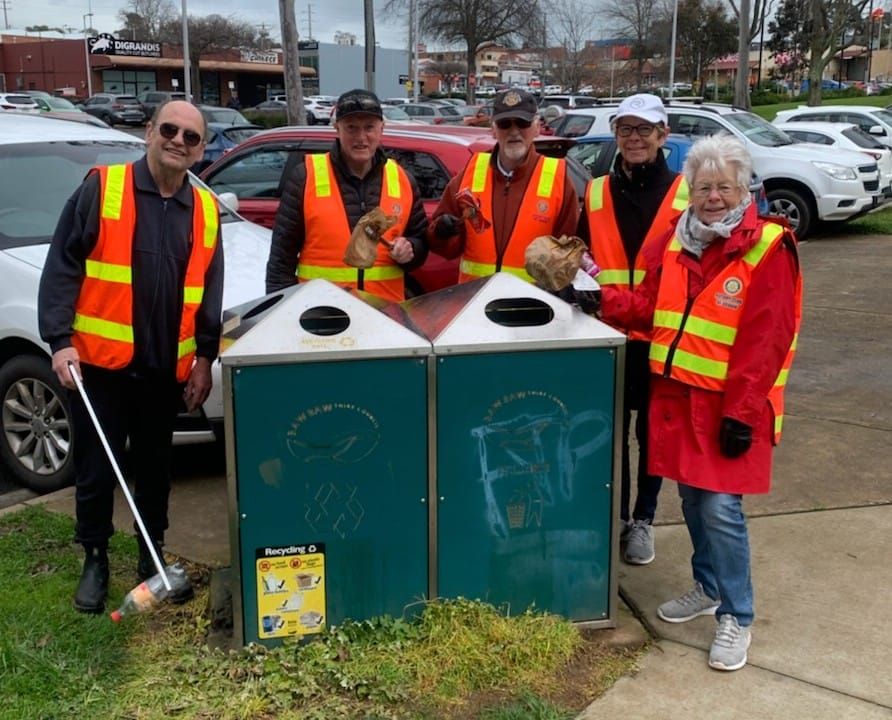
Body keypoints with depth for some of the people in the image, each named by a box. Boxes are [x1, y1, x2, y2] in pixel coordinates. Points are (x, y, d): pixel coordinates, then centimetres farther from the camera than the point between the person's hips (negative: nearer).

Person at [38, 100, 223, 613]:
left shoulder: (206, 210, 7)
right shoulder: (100, 190, -4)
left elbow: (210, 293, 12)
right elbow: (61, 268, -6)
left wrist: (205, 358, 7)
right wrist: (61, 340, -14)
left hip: (167, 369, 3)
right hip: (100, 363, -3)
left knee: (156, 469, 15)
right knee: (96, 471, 6)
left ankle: (153, 559, 30)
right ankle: (95, 561, 24)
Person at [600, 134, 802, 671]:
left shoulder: (769, 248, -11)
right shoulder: (676, 242, 8)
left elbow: (765, 342, -16)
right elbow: (650, 306, 14)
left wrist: (741, 412, -18)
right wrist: (599, 298, -2)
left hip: (728, 404, -6)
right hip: (678, 395, 6)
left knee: (720, 507, -6)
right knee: (693, 497, 15)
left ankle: (736, 617, 10)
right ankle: (709, 588, 35)